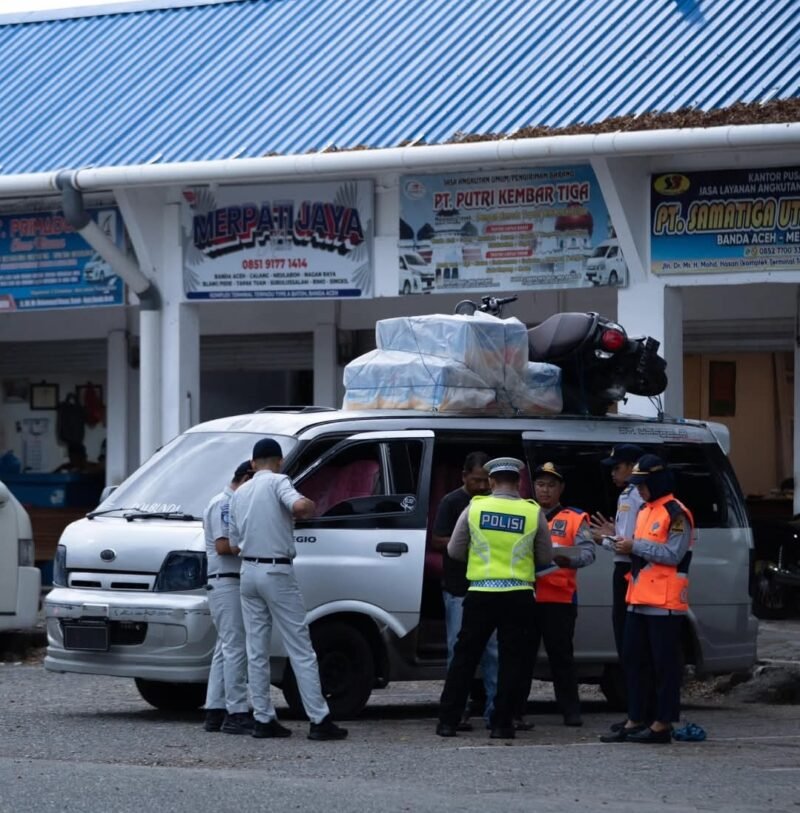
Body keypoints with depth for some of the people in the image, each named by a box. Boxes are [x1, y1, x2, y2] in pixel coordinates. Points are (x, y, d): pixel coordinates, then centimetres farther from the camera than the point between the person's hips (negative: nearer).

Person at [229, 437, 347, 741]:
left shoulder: (239, 495, 13)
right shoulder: (278, 482, -7)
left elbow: (235, 544, 15)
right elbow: (300, 505, -26)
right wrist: (309, 508, -5)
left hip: (248, 571, 6)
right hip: (277, 572, -6)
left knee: (256, 652, 9)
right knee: (301, 650, -5)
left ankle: (263, 719, 7)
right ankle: (319, 720, -7)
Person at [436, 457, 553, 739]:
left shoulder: (474, 508, -1)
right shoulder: (533, 513, -2)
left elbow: (455, 551, 7)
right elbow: (545, 558, 8)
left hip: (480, 593, 1)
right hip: (519, 596, -1)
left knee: (464, 656, 8)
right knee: (510, 660, 5)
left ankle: (448, 721, 7)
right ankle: (501, 724, 1)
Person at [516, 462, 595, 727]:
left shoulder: (575, 519, 8)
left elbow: (587, 551, -5)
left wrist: (569, 560, -26)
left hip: (559, 598, -2)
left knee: (561, 655, -1)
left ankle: (571, 711, 4)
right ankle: (514, 710, 9)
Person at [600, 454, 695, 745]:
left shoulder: (676, 514, -10)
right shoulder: (644, 511, 19)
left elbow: (673, 554, -18)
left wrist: (636, 546, -15)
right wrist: (622, 542, 9)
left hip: (665, 602, -10)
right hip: (639, 600, 10)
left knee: (664, 664, -4)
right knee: (633, 660, 9)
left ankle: (662, 724, -1)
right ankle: (635, 721, 15)